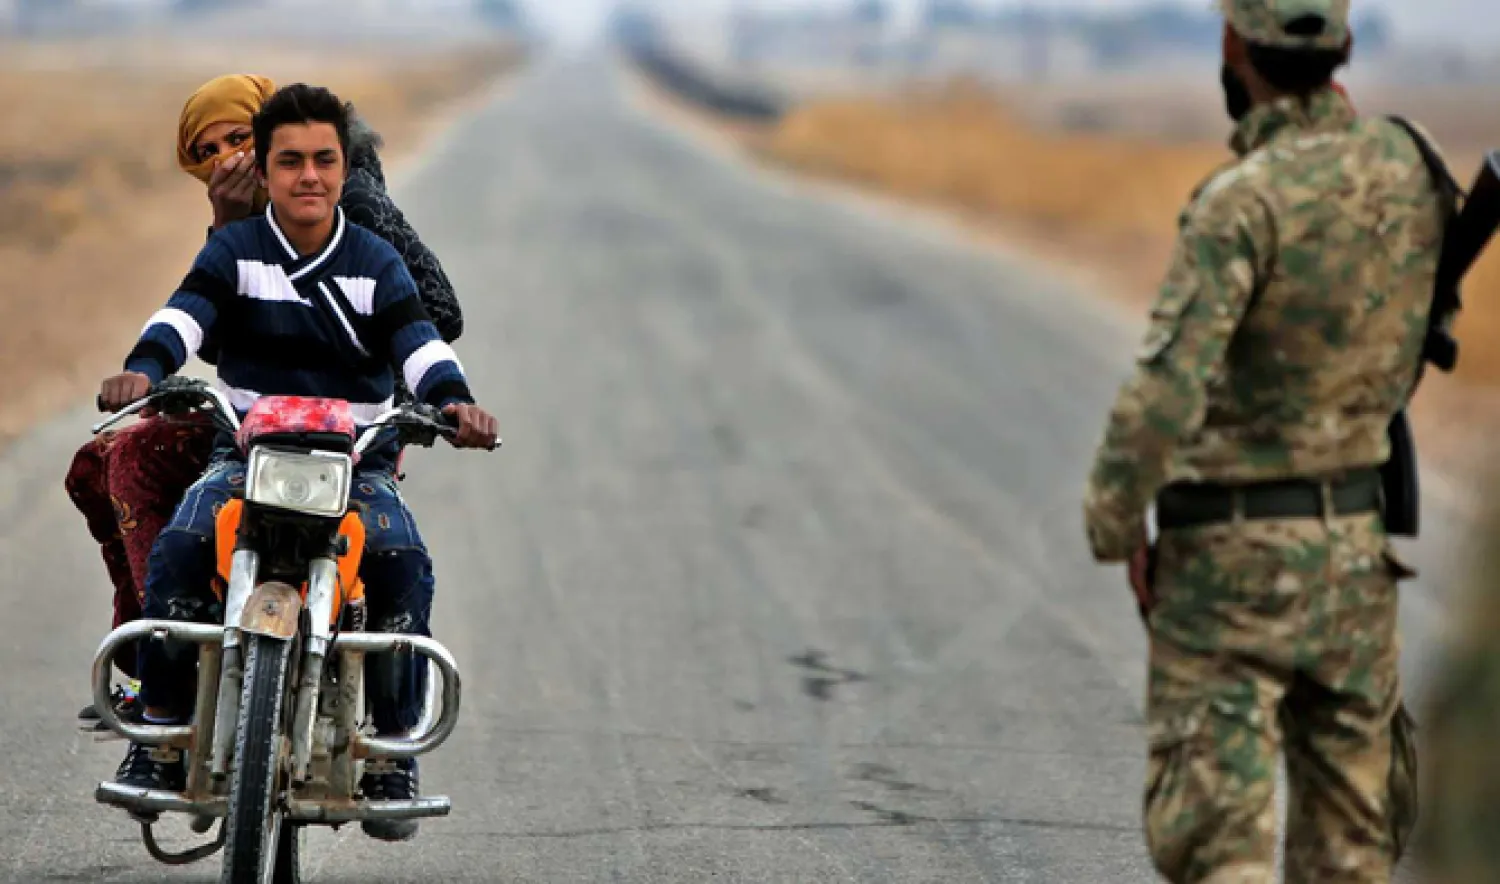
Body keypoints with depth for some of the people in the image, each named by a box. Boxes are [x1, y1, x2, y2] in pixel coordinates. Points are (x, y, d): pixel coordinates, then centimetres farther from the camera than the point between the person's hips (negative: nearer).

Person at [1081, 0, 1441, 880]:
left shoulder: (1244, 202, -21)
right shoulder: (1405, 165, 2)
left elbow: (1165, 394, -26)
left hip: (1231, 552, -7)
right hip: (1356, 543, 7)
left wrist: (1116, 525, -11)